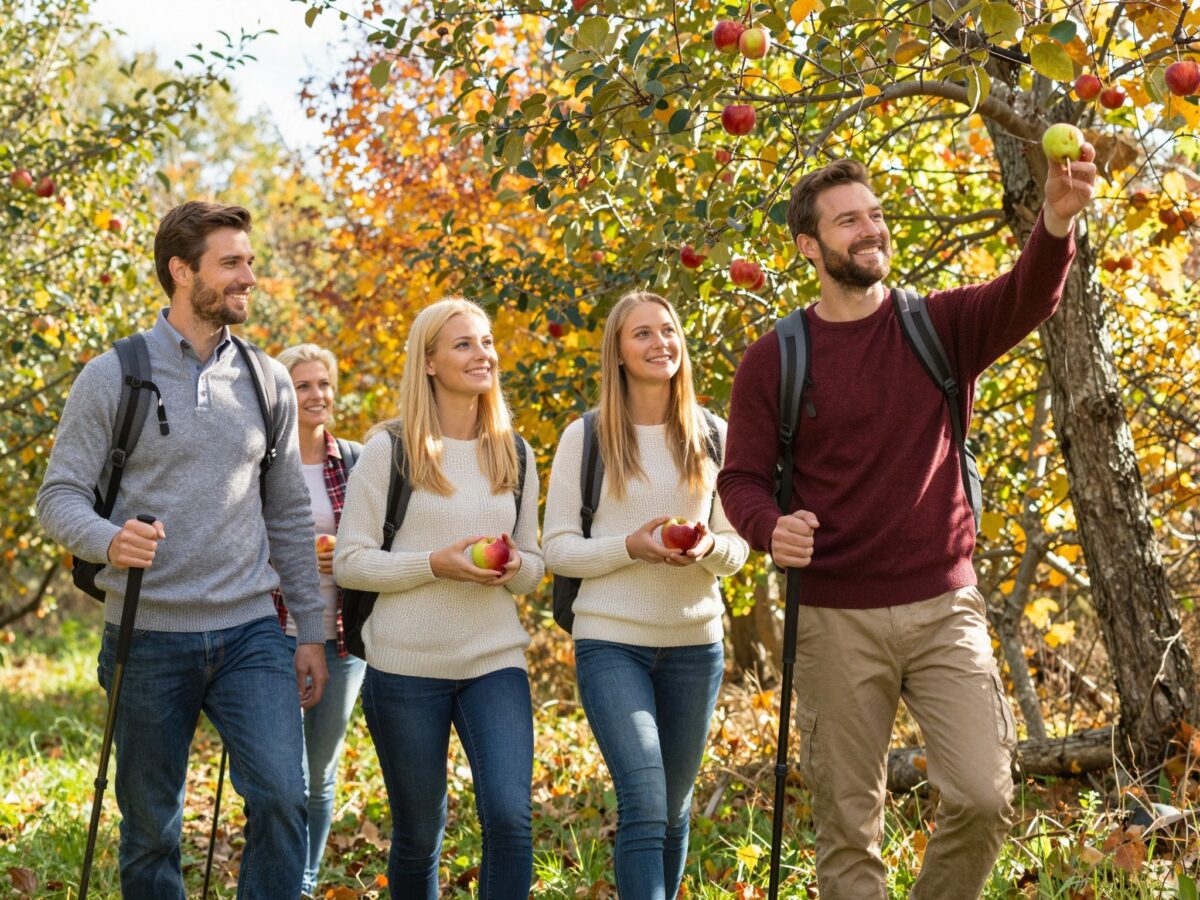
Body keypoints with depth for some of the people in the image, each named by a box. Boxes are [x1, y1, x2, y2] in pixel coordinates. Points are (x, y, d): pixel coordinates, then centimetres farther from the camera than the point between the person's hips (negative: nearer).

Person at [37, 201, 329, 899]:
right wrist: (107, 540, -26)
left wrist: (313, 631, 10)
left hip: (250, 632, 2)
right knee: (151, 829, 8)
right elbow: (60, 496, -4)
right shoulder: (113, 377, -2)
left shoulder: (268, 384, 9)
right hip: (150, 637, -2)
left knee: (284, 799, -14)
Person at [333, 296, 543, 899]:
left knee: (510, 817, -15)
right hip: (406, 666, -2)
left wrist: (518, 566, -7)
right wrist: (435, 563, -18)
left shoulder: (514, 456, 10)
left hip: (495, 661, 3)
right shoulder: (389, 449, -2)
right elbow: (349, 561, -5)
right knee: (418, 836, 9)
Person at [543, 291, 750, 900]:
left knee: (675, 808, 13)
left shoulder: (712, 436, 6)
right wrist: (632, 546, -19)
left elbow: (736, 551, 8)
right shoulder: (585, 437, -2)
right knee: (643, 805, -16)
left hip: (694, 642, 4)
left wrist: (709, 547, -16)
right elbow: (557, 549, -3)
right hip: (611, 642, -3)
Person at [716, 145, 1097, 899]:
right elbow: (742, 477, 2)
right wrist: (770, 528, -21)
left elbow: (1025, 300, -16)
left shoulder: (940, 327, 2)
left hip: (944, 608, 1)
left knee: (985, 797, -7)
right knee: (848, 823, 5)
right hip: (835, 618, -1)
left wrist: (1057, 224, -37)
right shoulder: (774, 362, 0)